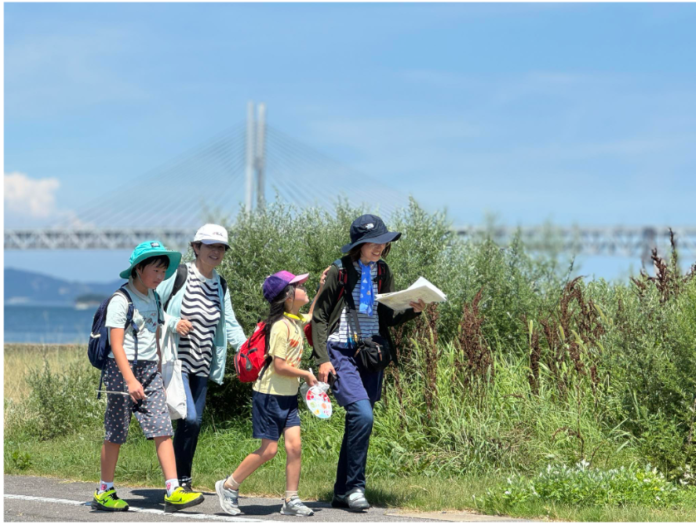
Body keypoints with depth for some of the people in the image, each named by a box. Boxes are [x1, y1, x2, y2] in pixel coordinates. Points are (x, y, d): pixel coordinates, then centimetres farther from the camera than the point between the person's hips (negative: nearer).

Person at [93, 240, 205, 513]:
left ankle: (173, 491, -11)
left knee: (163, 429, -5)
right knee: (116, 433, 2)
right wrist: (130, 380, -25)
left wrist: (158, 374, 20)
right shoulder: (121, 300, -11)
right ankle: (104, 492, 15)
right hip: (122, 368, -6)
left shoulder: (154, 299, 13)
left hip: (150, 370, 6)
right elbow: (116, 344, -17)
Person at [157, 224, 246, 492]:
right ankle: (180, 478, -4)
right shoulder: (179, 275, -7)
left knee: (195, 423, 7)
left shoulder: (221, 286, 11)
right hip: (175, 359, -6)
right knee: (190, 419, -17)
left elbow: (230, 325, 12)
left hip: (202, 365, 6)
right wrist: (173, 323, -18)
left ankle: (181, 480, 19)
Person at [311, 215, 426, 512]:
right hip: (341, 353, -5)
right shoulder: (339, 272, -6)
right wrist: (322, 359, -10)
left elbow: (388, 318, 11)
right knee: (362, 413, -22)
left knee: (358, 422, 7)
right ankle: (354, 486, -12)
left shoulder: (383, 272, 9)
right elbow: (319, 317, -3)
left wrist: (413, 311, -8)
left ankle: (342, 493, 16)